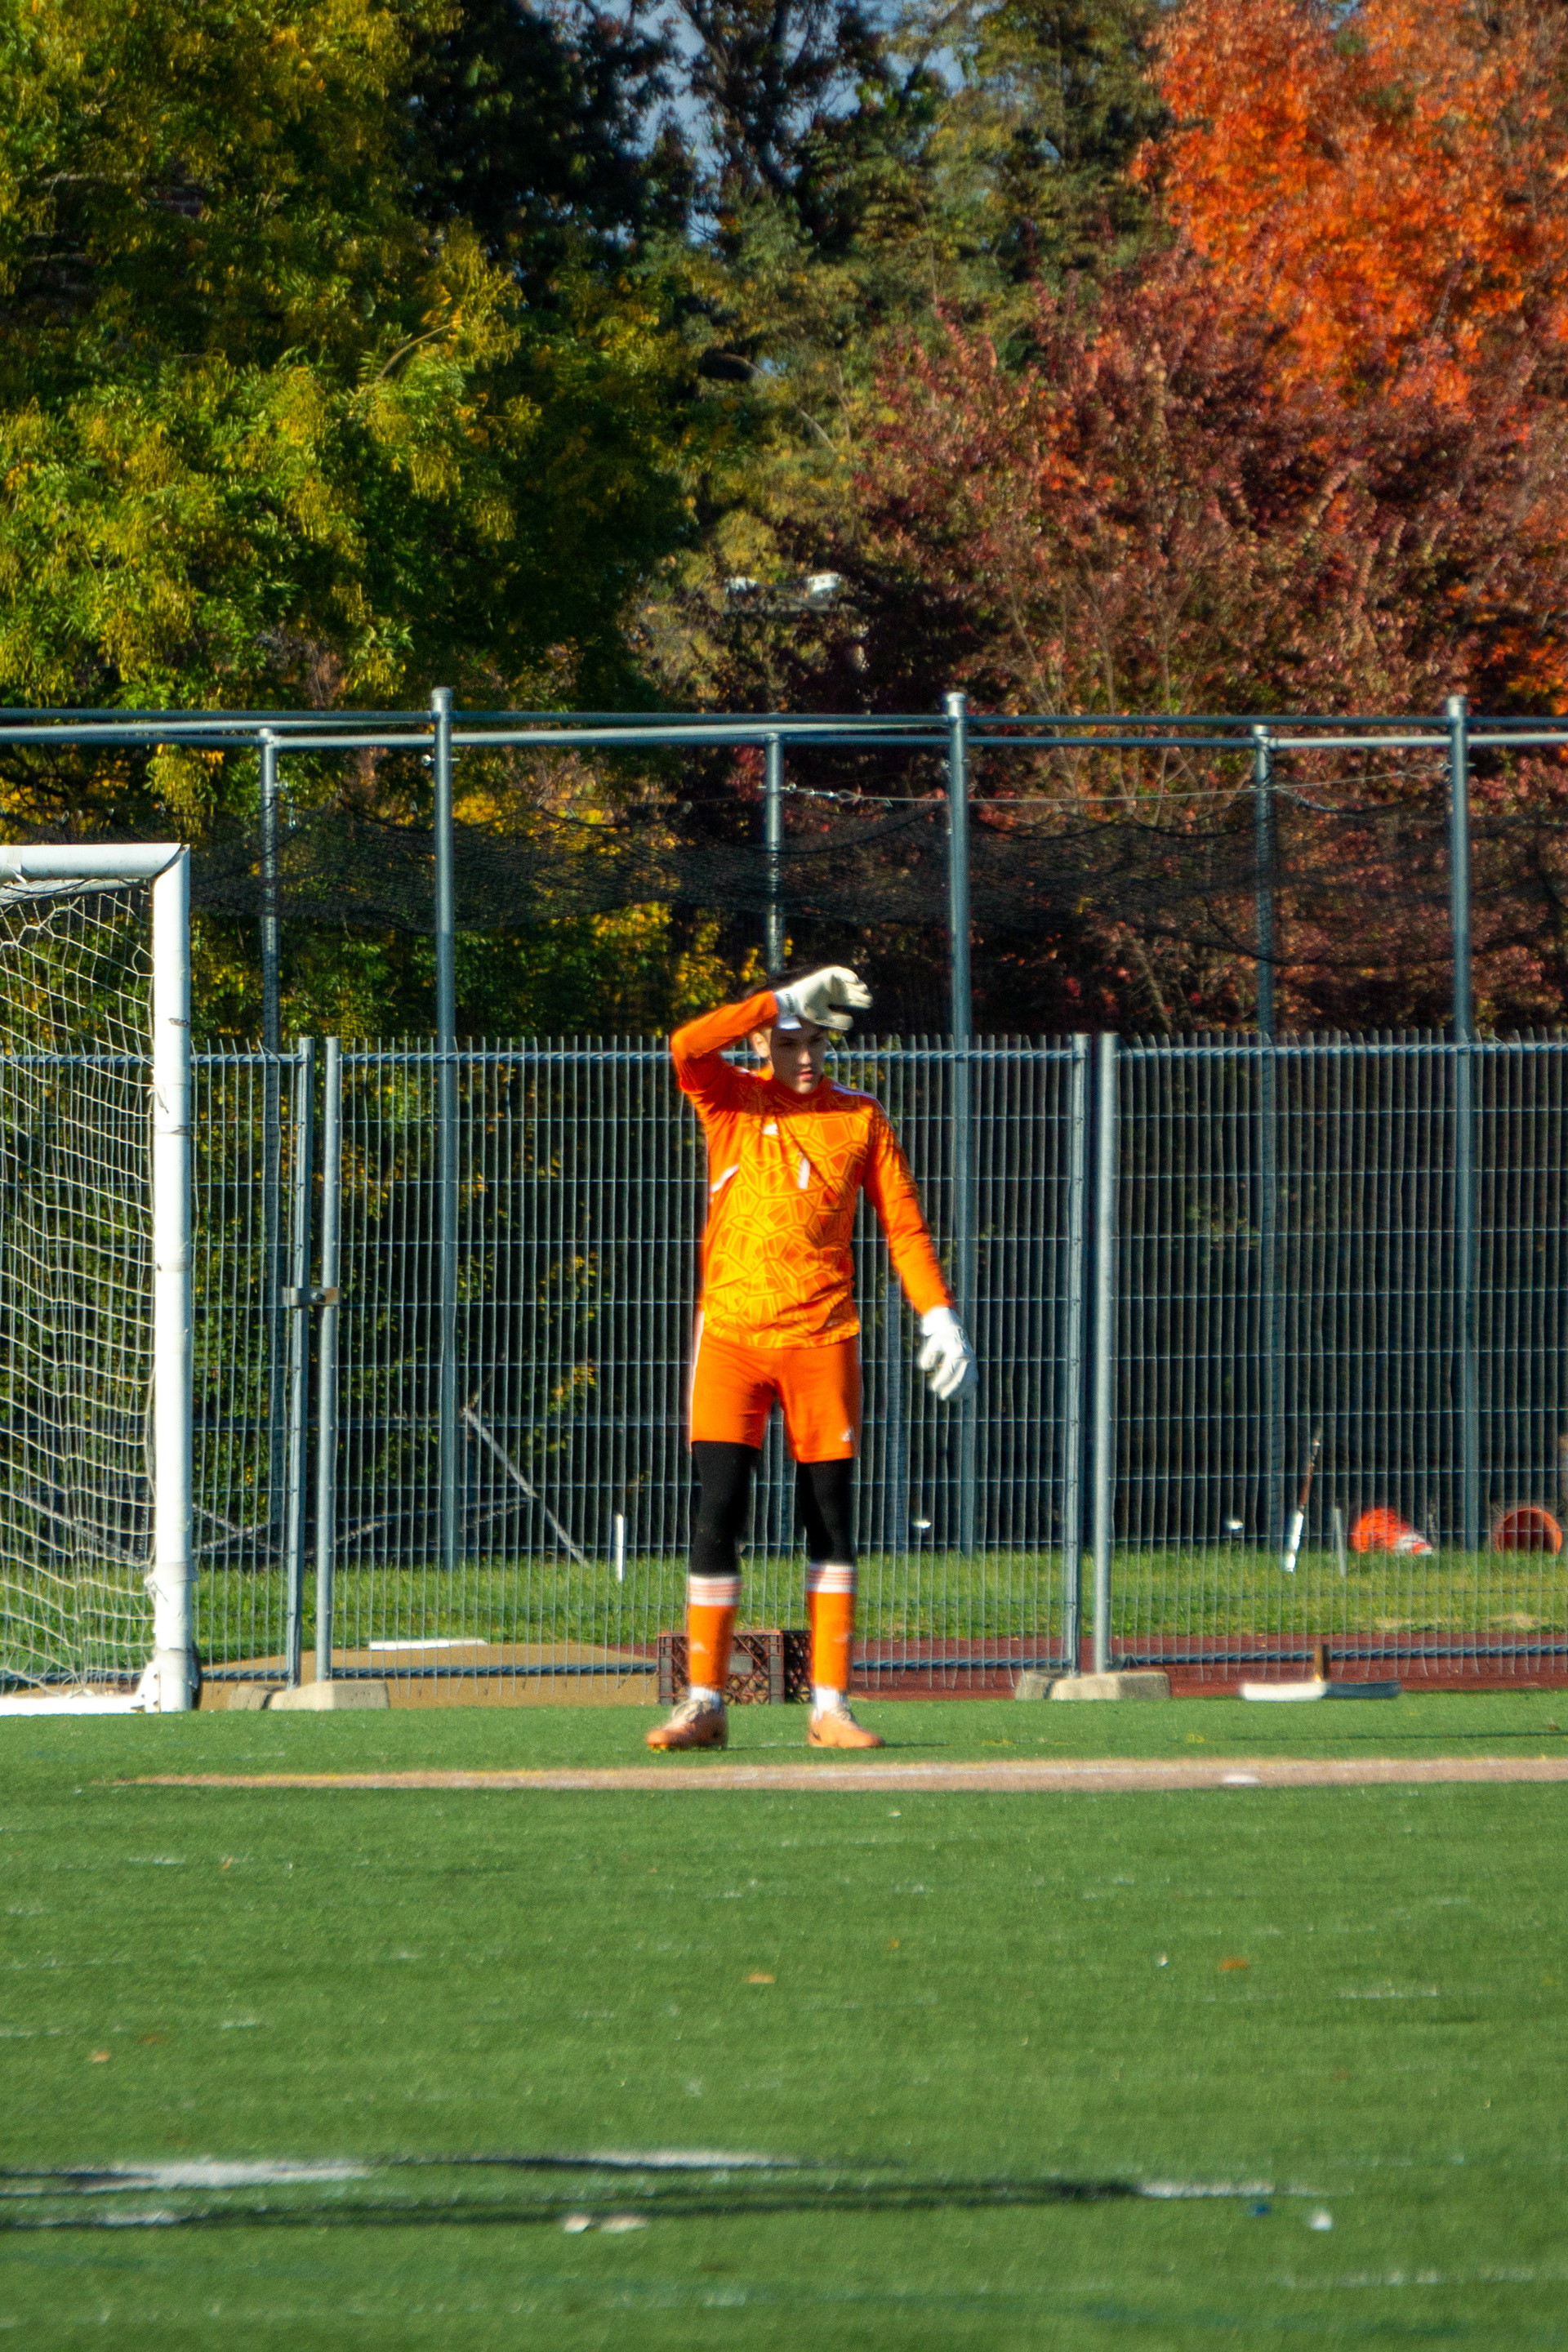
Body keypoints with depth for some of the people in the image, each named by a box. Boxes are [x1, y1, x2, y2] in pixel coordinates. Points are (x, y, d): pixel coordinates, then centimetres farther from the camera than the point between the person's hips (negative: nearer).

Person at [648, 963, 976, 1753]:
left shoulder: (859, 1118, 7)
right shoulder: (731, 1100, 4)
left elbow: (903, 1223, 6)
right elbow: (686, 1047, -17)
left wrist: (938, 1315, -5)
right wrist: (784, 1000, -17)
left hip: (821, 1338, 1)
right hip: (731, 1332, -1)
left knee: (831, 1523, 2)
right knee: (718, 1515, -7)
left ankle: (830, 1705, 6)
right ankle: (704, 1703, -2)